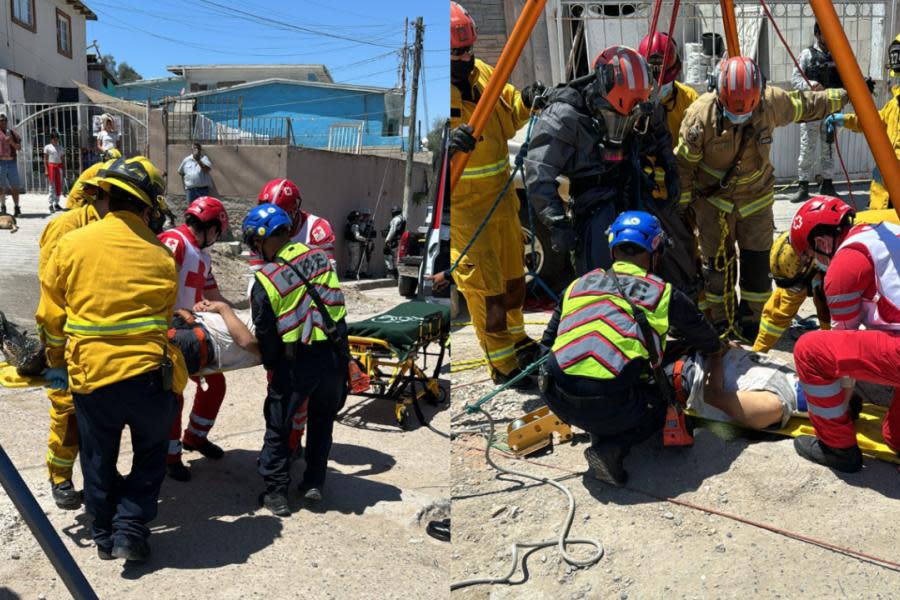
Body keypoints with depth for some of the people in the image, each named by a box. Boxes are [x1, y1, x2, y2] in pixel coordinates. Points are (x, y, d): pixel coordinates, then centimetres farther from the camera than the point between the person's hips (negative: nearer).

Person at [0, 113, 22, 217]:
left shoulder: (12, 133, 14)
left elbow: (19, 147, 7)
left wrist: (11, 142, -10)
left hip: (12, 162, 2)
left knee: (15, 186, 1)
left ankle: (16, 207, 6)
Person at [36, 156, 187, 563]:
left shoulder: (70, 245, -2)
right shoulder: (162, 257, -3)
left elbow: (50, 317, 5)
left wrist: (57, 362, 21)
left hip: (90, 376, 1)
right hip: (148, 374, -1)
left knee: (98, 461, 20)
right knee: (150, 456, 20)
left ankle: (105, 536, 34)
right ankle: (130, 530, 18)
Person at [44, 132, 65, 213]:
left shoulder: (61, 148, 13)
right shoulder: (47, 147, 3)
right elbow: (45, 160, 0)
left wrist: (64, 171, 10)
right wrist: (46, 170, -9)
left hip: (59, 167, 4)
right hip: (51, 166, -4)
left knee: (59, 186, 5)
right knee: (51, 186, -6)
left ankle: (56, 203, 16)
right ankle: (51, 204, -7)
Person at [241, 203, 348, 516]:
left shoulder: (266, 279, -12)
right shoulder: (320, 257, -1)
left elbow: (265, 335, -6)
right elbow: (335, 302, 6)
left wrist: (272, 366, 10)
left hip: (297, 362, -4)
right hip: (334, 354, 4)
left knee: (278, 425, 15)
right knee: (322, 418, 24)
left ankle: (276, 493, 19)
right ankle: (314, 483, 28)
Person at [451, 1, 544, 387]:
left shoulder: (482, 73, 5)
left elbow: (509, 116, 17)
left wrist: (527, 102, -4)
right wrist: (448, 144, -46)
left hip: (500, 193, 8)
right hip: (462, 206, -7)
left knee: (513, 272, 21)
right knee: (483, 285, 0)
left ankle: (516, 338, 42)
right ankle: (503, 363, 16)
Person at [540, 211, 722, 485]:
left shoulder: (579, 284, 19)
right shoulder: (665, 294, 10)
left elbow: (548, 343, 23)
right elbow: (710, 344, 25)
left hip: (557, 400, 5)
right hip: (609, 405, -5)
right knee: (661, 403, 27)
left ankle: (598, 432, 8)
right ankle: (612, 447, 0)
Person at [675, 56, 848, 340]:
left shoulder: (773, 102, -14)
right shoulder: (701, 113, -23)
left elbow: (805, 105, 10)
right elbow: (684, 162, -13)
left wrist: (841, 96, 22)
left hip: (756, 199, 2)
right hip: (713, 201, -2)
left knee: (757, 265, 1)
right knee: (718, 266, 2)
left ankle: (750, 325, 18)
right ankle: (720, 325, 20)